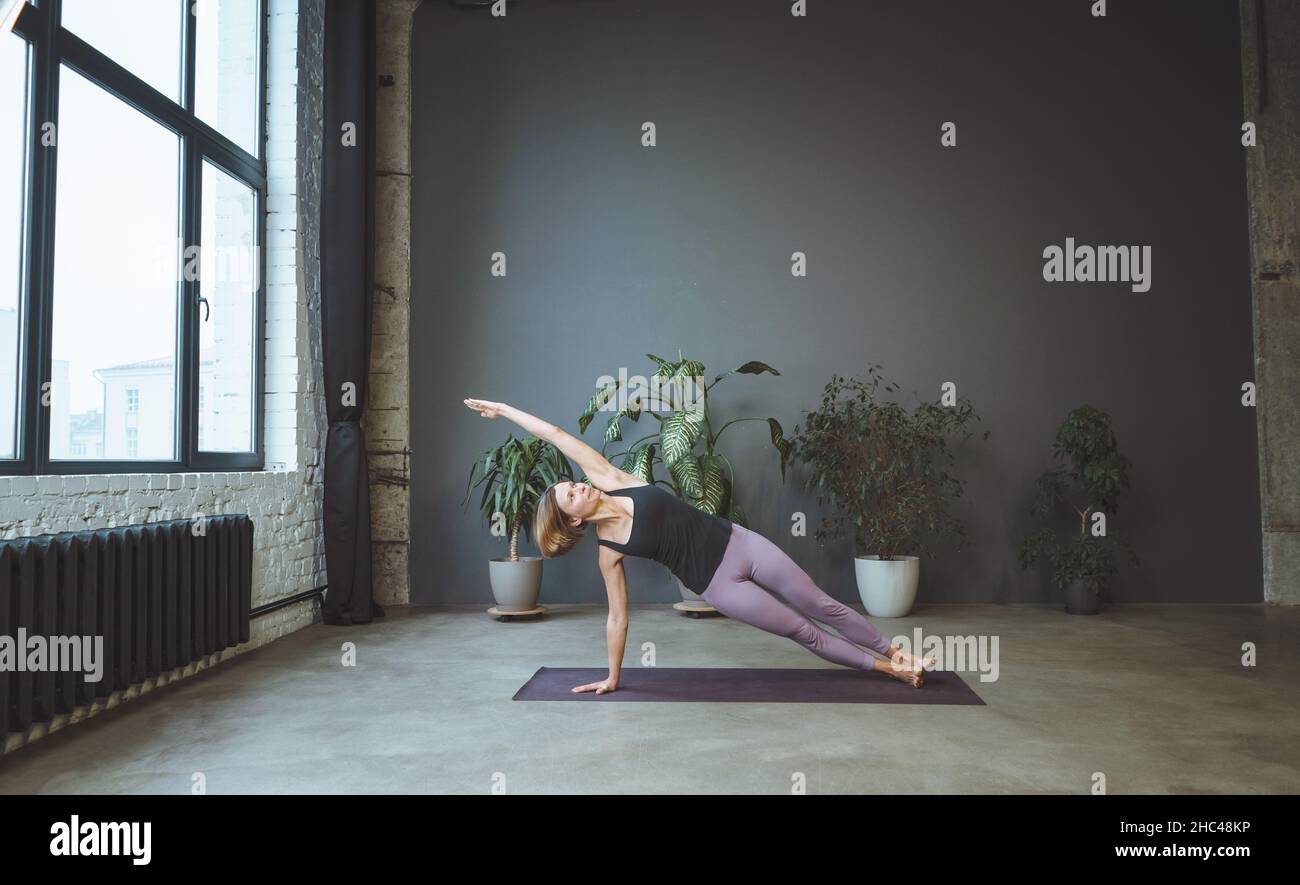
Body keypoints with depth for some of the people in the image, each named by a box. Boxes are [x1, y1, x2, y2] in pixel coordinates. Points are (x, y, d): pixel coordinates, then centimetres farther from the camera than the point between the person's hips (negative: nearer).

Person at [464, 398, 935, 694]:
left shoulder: (610, 480, -3)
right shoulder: (609, 552, -8)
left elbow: (555, 435, -5)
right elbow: (617, 616, 0)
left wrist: (503, 408, 2)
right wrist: (611, 678, 3)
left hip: (737, 542, 3)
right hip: (717, 583, -3)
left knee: (823, 607, 11)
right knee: (805, 632, 5)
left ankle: (893, 650, 29)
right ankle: (887, 668, 22)